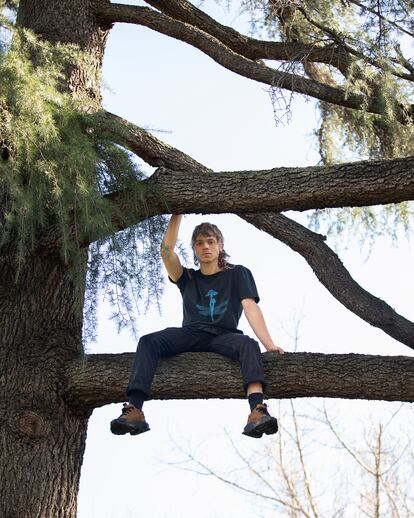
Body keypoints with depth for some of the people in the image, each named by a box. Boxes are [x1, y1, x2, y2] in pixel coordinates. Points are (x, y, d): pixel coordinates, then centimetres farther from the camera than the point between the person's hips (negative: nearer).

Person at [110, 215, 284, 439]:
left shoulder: (237, 274, 15)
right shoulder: (188, 278, 23)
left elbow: (250, 307, -1)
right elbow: (166, 250, 7)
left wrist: (269, 344, -15)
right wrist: (177, 215, 7)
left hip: (223, 336, -2)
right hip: (190, 334, 2)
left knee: (248, 344, -36)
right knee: (148, 341, -26)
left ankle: (257, 412, -59)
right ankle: (134, 411, -44)